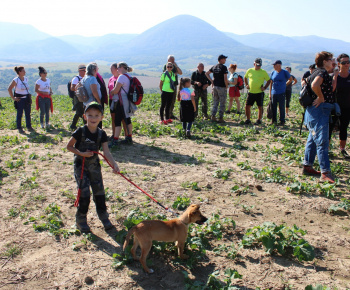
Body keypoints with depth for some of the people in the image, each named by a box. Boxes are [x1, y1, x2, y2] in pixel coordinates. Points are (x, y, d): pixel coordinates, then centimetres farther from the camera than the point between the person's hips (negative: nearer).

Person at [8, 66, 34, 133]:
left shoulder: (26, 79, 7)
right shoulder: (15, 80, -12)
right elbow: (9, 89, -11)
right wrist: (13, 98, -10)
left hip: (27, 99, 6)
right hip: (20, 99, -6)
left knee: (28, 113, 10)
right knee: (19, 114, 2)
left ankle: (29, 127, 21)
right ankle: (19, 128, 11)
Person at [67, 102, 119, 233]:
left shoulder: (101, 134, -4)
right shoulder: (80, 132, -14)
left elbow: (106, 152, -13)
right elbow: (69, 146, -5)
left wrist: (114, 164, -28)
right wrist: (81, 153, -20)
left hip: (94, 165, 4)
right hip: (80, 166, -4)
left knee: (100, 193, 8)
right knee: (84, 195, -5)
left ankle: (104, 217, 26)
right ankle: (81, 220, 14)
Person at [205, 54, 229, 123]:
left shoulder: (214, 67, 9)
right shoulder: (224, 67, -12)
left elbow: (206, 73, 15)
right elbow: (225, 78, -17)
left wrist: (211, 81, 12)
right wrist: (226, 86, -5)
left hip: (215, 86, 6)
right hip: (222, 87, -6)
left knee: (215, 102, 14)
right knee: (222, 103, 1)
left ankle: (213, 116, 11)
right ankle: (220, 118, 3)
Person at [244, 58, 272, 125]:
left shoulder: (263, 72, 0)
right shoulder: (250, 70, 6)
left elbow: (269, 80, 6)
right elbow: (245, 77, 22)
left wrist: (265, 87, -5)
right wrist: (246, 85, 10)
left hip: (259, 92, -2)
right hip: (251, 92, 2)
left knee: (260, 107, 3)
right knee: (247, 106, 0)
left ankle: (259, 120, 14)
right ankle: (248, 120, 12)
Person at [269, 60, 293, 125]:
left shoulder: (285, 72, -2)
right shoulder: (273, 73, 8)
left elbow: (291, 79, 12)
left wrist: (285, 84, 7)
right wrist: (270, 93, 10)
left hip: (281, 93, -3)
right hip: (274, 93, 3)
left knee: (282, 107, 0)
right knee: (273, 107, 6)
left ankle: (282, 121, 9)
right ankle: (274, 120, 17)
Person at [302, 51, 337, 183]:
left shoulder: (318, 72, 19)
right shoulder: (322, 72, -12)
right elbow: (315, 85, -33)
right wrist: (321, 98, -21)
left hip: (317, 111, 11)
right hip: (319, 110, -11)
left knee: (313, 140, 15)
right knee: (322, 141, -11)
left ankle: (307, 166, 22)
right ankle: (325, 173, -11)